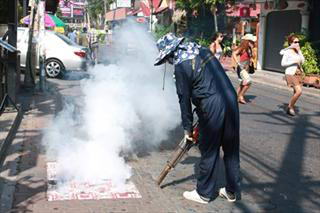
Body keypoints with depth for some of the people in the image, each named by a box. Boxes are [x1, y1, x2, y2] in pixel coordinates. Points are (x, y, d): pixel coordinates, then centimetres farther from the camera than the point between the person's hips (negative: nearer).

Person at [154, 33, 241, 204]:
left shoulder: (181, 67, -8)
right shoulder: (203, 50, 13)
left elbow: (184, 99, -3)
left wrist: (187, 127, 8)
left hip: (212, 107, -7)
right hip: (231, 99, 8)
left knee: (209, 151, 8)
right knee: (231, 149, 15)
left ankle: (204, 193, 23)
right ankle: (232, 191, 28)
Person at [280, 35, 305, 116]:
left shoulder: (298, 51, 11)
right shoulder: (287, 52, -8)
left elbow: (302, 61, 1)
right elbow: (283, 63, -12)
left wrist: (299, 51, -3)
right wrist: (294, 61, -17)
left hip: (298, 74, 7)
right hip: (291, 74, -7)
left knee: (296, 92, 9)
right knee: (299, 91, -19)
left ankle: (289, 108, 23)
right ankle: (290, 107, -1)